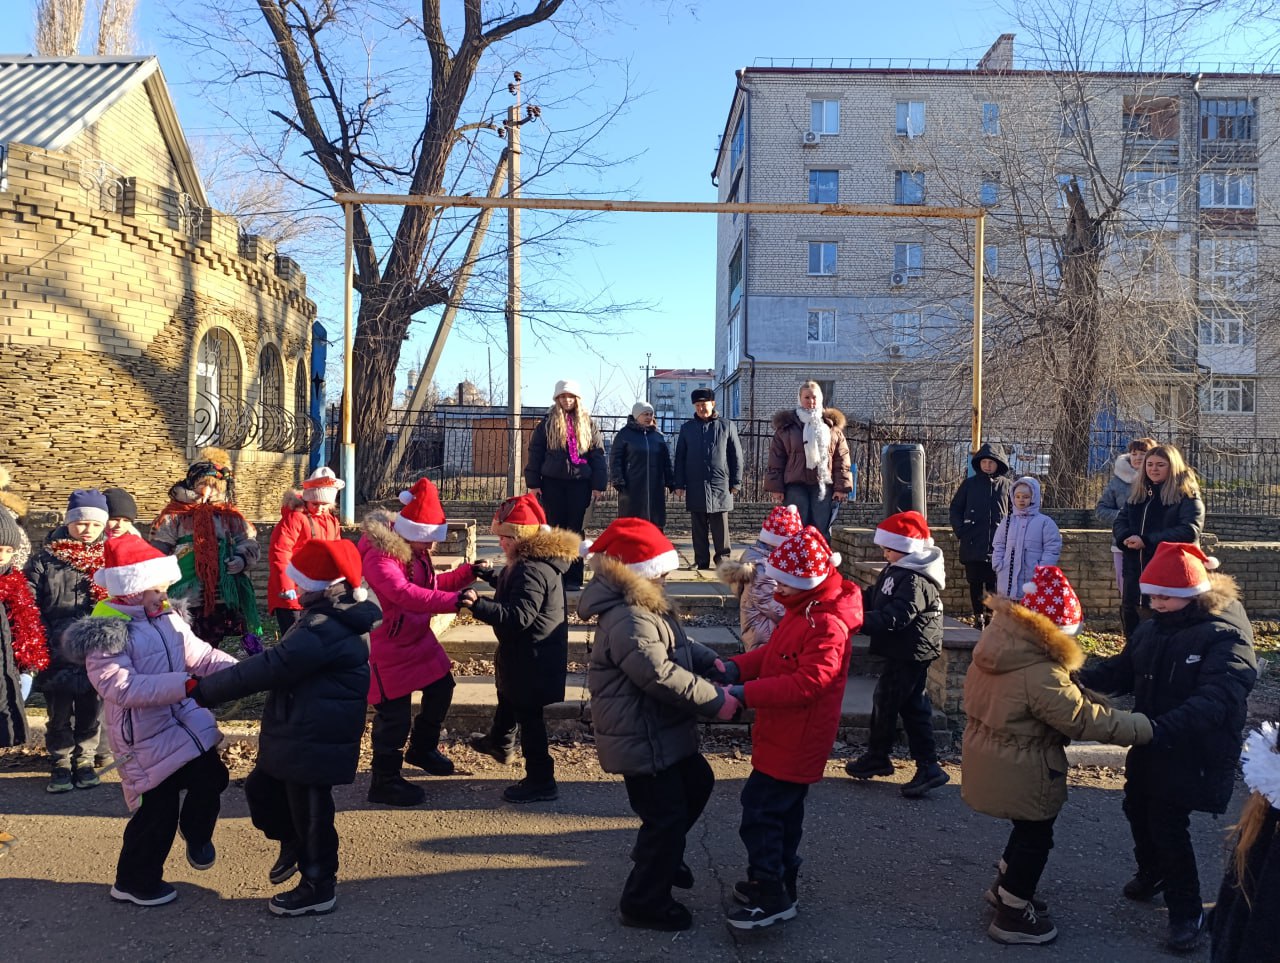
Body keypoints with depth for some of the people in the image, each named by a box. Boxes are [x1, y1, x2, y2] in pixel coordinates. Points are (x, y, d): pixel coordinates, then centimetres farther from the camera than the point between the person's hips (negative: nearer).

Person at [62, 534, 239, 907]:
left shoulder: (166, 618, 3)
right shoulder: (105, 633, -20)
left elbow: (200, 655, 5)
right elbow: (122, 686, -31)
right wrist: (184, 684, -38)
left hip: (188, 723, 7)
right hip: (146, 735, -6)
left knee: (211, 778, 14)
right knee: (158, 809, 4)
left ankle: (197, 835, 44)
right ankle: (134, 881, 27)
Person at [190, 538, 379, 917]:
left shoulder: (325, 630, -28)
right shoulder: (332, 616, 6)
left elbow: (271, 667, -27)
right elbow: (287, 662, 17)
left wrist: (205, 690, -20)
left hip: (314, 740, -10)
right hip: (296, 731, 10)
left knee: (310, 811, 6)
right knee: (261, 789, 22)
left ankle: (319, 888, 25)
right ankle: (293, 843, 44)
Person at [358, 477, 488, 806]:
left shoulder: (414, 550, 5)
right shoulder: (379, 556, -26)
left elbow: (432, 584, 16)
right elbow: (406, 594, -40)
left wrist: (468, 572, 2)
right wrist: (454, 601, -49)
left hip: (418, 638, 10)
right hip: (389, 647, -10)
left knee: (441, 688, 20)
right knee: (394, 714, -3)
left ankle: (422, 748, 43)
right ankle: (384, 782, 14)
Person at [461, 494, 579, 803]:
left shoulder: (532, 571, -30)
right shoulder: (536, 561, 4)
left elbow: (518, 617, -36)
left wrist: (478, 606, -40)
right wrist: (493, 578, 25)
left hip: (532, 659, -11)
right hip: (524, 653, 12)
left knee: (528, 714, 1)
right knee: (508, 698, 33)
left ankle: (541, 781, 13)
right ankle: (499, 744, 59)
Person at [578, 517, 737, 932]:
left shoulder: (648, 607, 8)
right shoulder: (628, 622, -28)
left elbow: (681, 645, 16)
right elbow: (663, 675, -32)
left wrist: (714, 664, -2)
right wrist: (717, 701, -26)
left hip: (663, 731, 11)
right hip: (641, 741, -11)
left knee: (696, 782, 27)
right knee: (666, 816, 1)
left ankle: (659, 854, 46)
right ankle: (644, 902, 19)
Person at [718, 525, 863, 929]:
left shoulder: (827, 623, -27)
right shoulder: (804, 605, 6)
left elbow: (806, 683, -30)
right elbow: (774, 651, 11)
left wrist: (745, 694, -29)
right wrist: (734, 668, -5)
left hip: (796, 739, -10)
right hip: (786, 732, 10)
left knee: (759, 808, -4)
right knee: (783, 808, 20)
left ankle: (771, 895, 7)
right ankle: (780, 881, 34)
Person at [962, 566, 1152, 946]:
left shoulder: (994, 646, -3)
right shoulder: (1040, 674, -31)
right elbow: (1085, 719, -25)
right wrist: (1145, 727, -17)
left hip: (989, 761, 8)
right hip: (1020, 773, -8)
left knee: (1028, 830, 28)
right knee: (1034, 839, 14)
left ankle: (1004, 887, 44)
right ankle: (1012, 917, 27)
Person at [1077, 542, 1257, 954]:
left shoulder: (1226, 636, -23)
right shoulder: (1153, 628, 1)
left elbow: (1217, 699, -35)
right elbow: (1121, 671, 7)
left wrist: (1163, 727, -48)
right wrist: (1079, 679, -13)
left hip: (1193, 752, -8)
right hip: (1150, 746, 8)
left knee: (1168, 824, -4)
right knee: (1138, 809, 22)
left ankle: (1187, 912, 16)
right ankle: (1152, 873, 49)